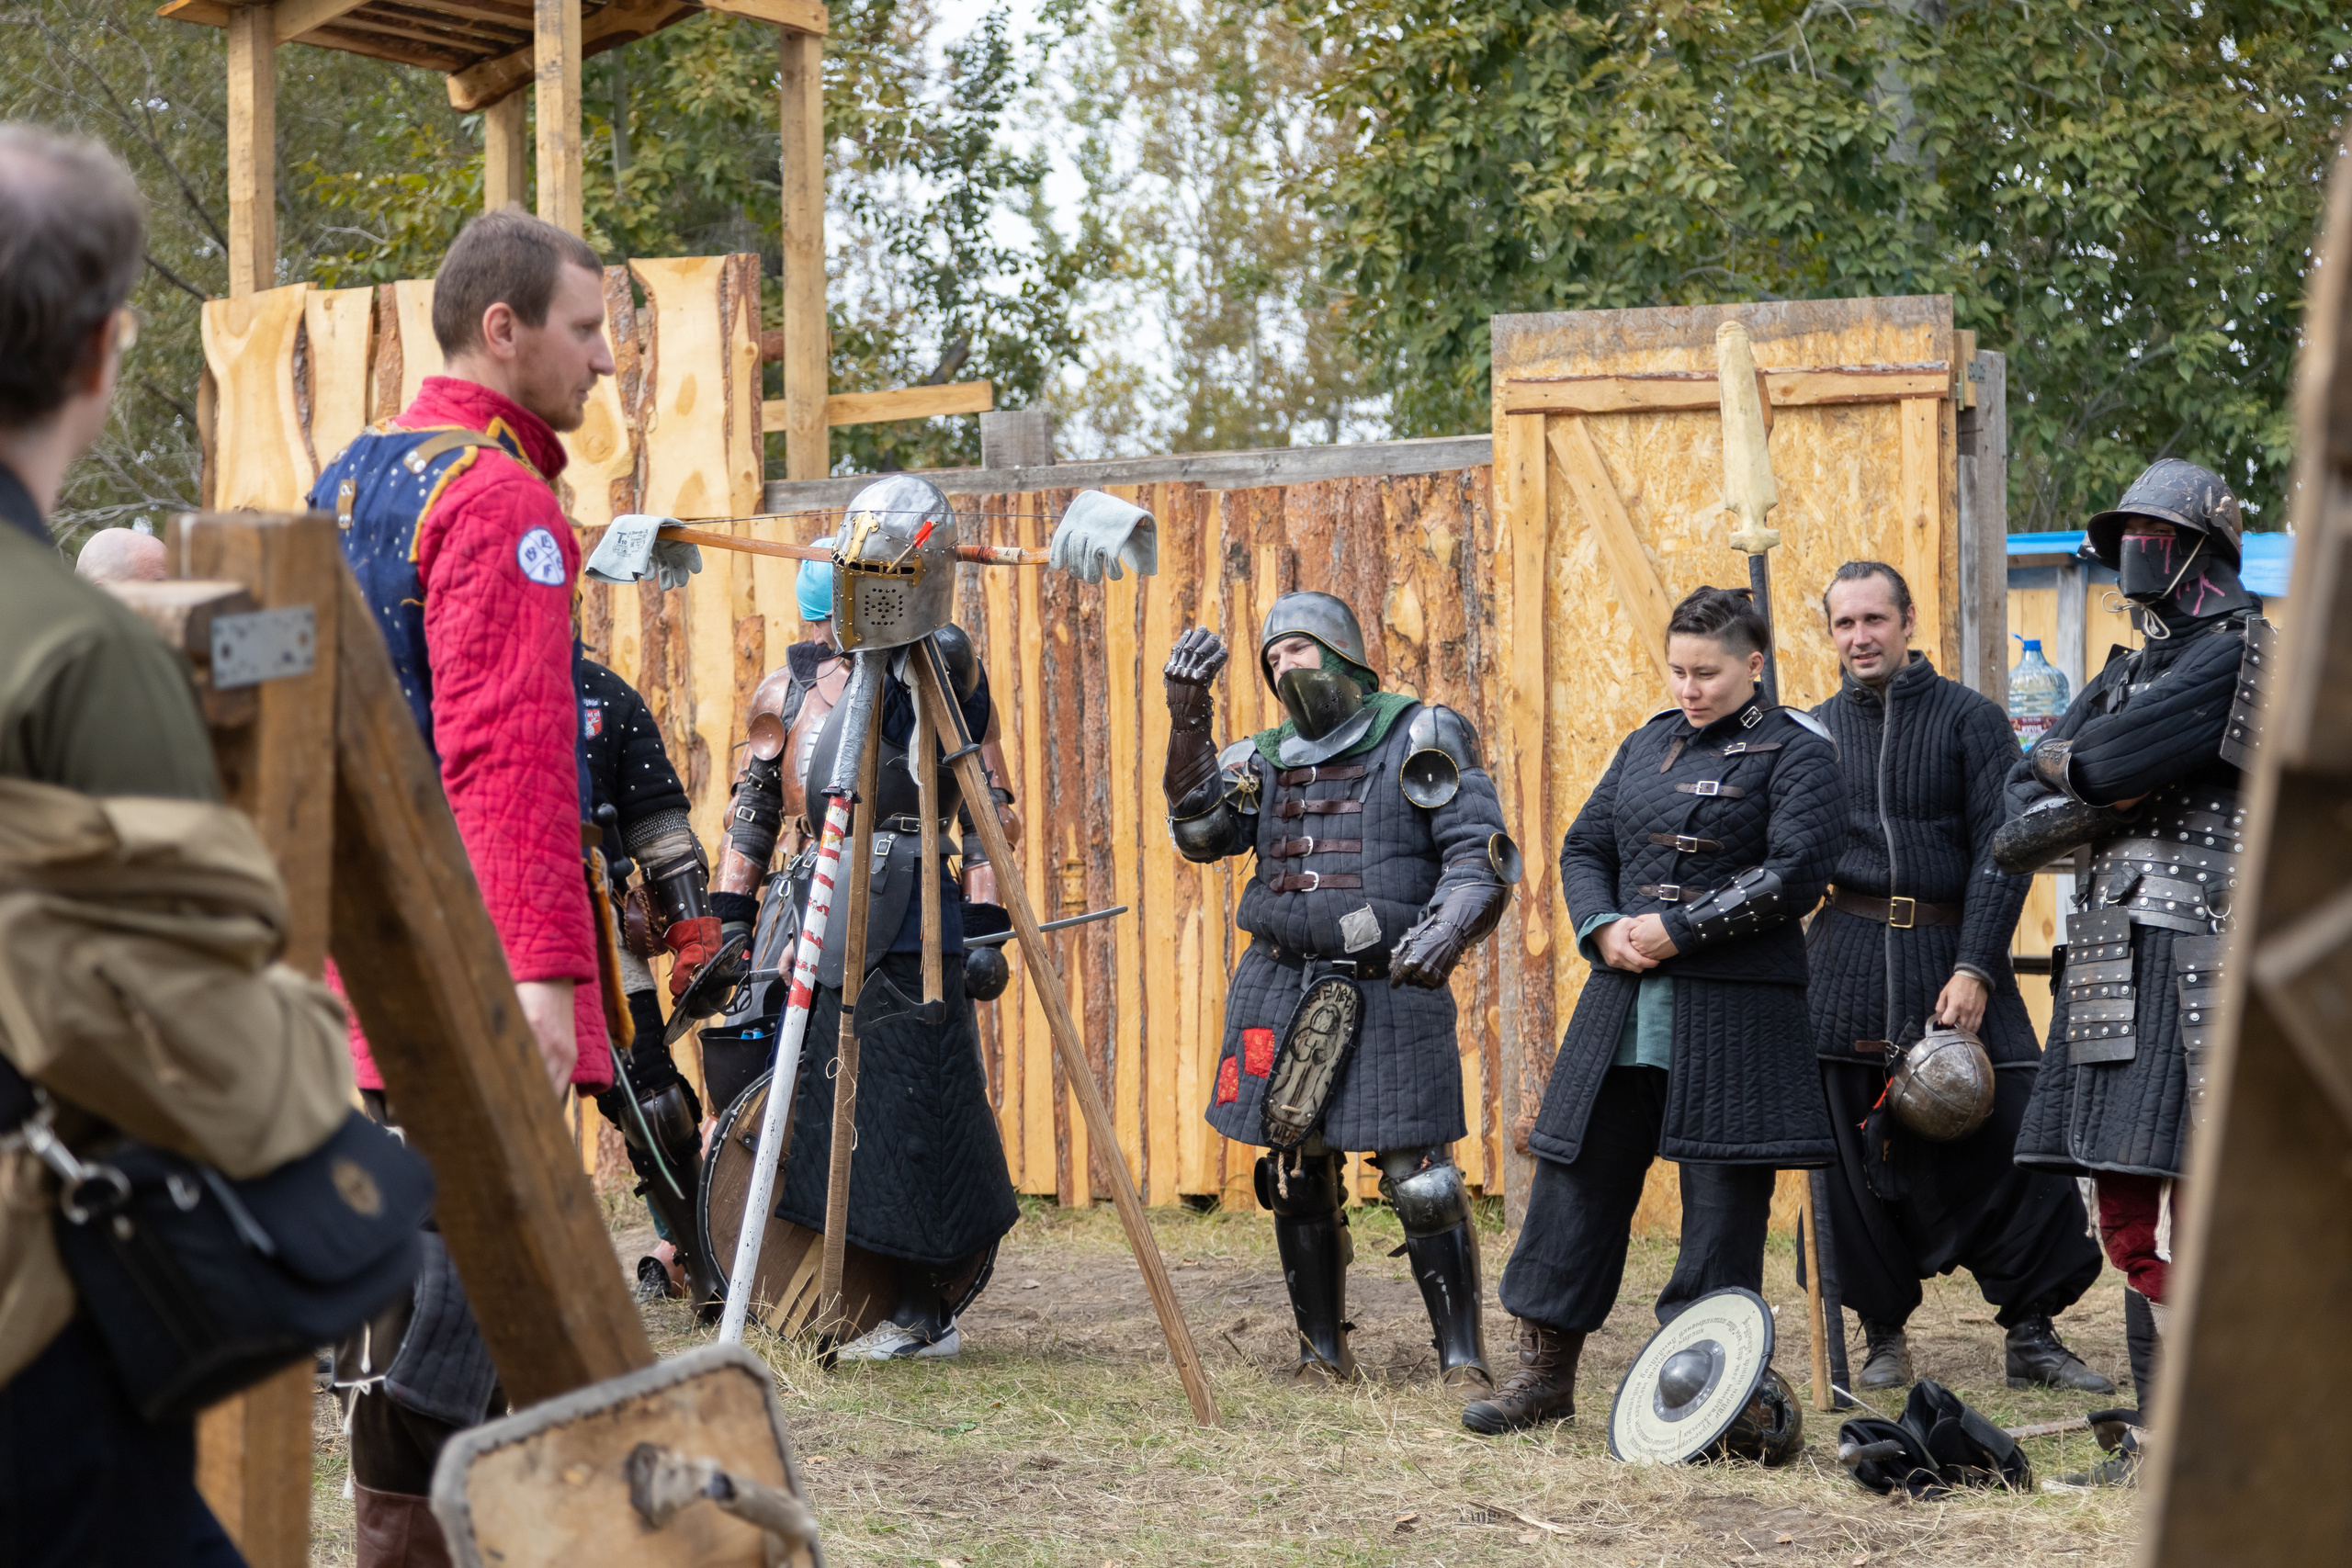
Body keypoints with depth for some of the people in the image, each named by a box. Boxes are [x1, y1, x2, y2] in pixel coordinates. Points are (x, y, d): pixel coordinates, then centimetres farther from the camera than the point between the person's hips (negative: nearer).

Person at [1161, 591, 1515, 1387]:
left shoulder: (1419, 740, -3)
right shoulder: (1268, 757, 11)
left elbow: (1482, 855, -8)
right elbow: (1201, 830, -3)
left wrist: (1446, 932, -27)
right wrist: (1186, 719, -12)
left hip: (1390, 992, -5)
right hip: (1284, 988, 5)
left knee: (1421, 1182, -9)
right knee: (1296, 1176, 8)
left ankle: (1462, 1358, -2)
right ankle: (1322, 1353, 20)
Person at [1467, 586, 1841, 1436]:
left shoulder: (1795, 751, -3)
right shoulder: (1649, 744, 16)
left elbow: (1793, 873, -14)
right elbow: (1585, 849, 17)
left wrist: (1675, 932, -16)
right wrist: (1604, 929, -4)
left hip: (1732, 1013, -6)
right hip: (1624, 1004, 6)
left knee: (1723, 1191, -1)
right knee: (1580, 1175, 6)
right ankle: (1545, 1373, 14)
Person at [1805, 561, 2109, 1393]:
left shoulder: (1970, 719, 2)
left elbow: (2002, 849, -4)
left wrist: (1974, 968, -13)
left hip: (1953, 954, -2)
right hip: (1847, 964, 2)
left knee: (2010, 1142, -6)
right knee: (1858, 1155, 3)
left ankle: (2031, 1334, 2)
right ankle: (1884, 1337, 14)